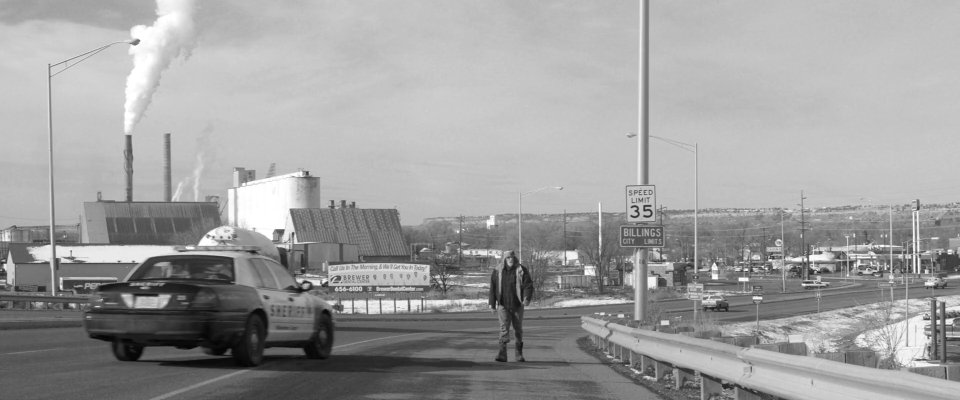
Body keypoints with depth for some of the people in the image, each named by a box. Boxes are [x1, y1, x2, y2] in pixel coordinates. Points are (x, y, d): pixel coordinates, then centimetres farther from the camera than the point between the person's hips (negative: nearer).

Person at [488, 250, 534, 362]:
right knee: (504, 328, -13)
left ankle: (519, 354, 24)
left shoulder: (522, 271, -1)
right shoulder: (497, 272, 3)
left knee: (518, 329, 11)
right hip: (503, 305, -1)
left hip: (517, 305, 1)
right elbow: (493, 288, 8)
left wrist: (527, 298, -26)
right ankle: (502, 354, -18)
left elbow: (528, 285, -9)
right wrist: (492, 304, 6)